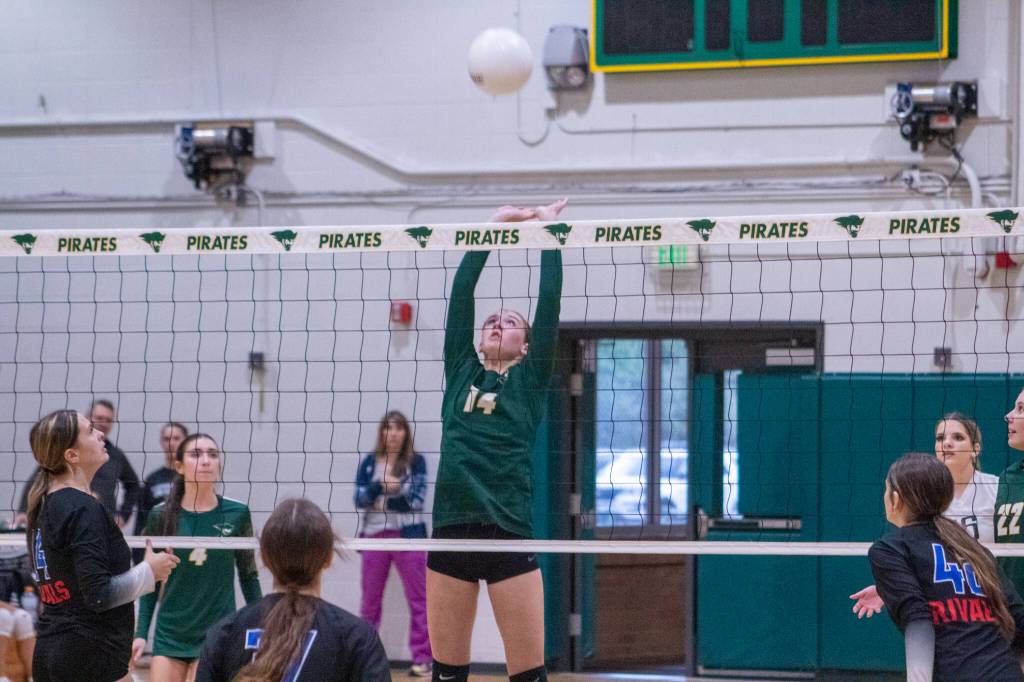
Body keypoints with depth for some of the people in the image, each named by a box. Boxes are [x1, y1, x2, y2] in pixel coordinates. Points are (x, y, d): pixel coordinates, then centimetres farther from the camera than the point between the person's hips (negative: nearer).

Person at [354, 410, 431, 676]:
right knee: (370, 601, 8)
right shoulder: (369, 462, 7)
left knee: (418, 599, -3)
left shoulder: (416, 461, 0)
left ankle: (422, 658, -1)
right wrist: (381, 487, -17)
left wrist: (381, 503, -10)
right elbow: (359, 499, -1)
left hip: (408, 535, -2)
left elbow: (417, 500, -7)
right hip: (374, 535, 2)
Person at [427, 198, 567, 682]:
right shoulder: (460, 371, 15)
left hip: (509, 533, -3)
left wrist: (548, 231, 9)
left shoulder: (531, 378, 9)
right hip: (451, 532, 3)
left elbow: (550, 301, 4)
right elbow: (461, 292, 11)